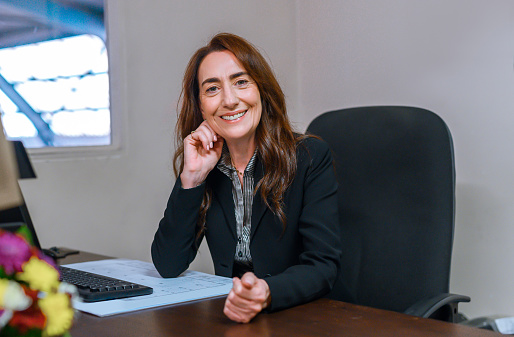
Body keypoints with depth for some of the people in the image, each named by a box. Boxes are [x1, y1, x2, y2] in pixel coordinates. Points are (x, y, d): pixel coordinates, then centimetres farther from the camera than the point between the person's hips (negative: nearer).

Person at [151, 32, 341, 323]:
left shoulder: (311, 157, -6)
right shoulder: (201, 165, 3)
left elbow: (323, 266, -12)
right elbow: (168, 267, -3)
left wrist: (267, 293, -31)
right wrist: (191, 178, -11)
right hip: (229, 319, 2)